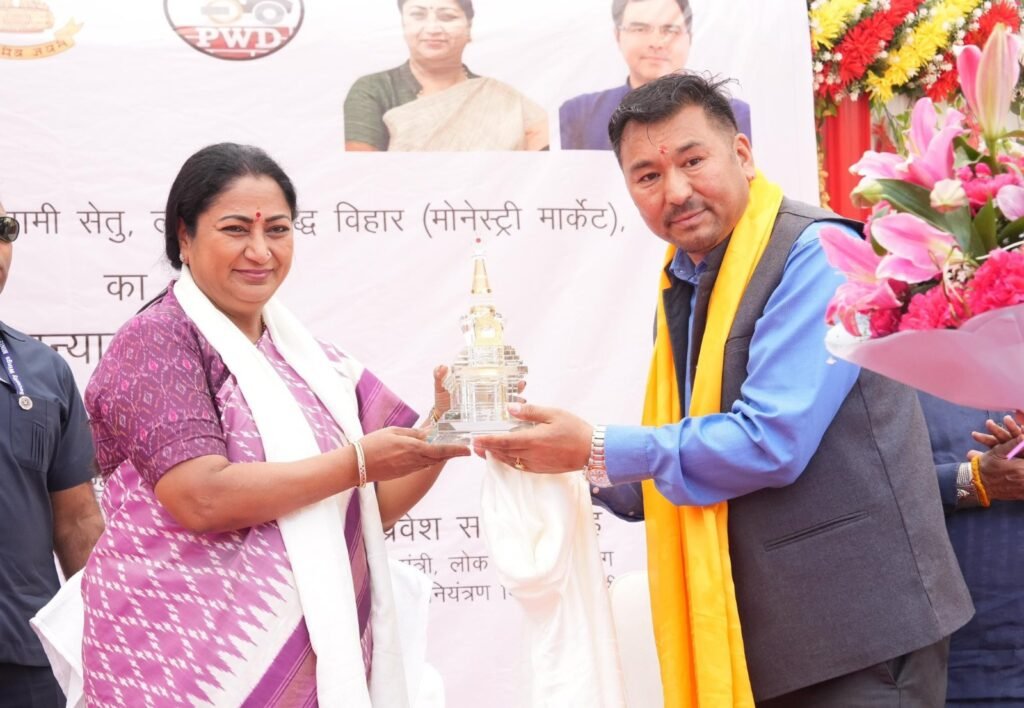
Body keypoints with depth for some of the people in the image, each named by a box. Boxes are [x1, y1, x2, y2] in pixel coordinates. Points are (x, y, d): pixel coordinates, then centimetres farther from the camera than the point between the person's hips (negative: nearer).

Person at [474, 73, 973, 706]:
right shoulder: (682, 286, 11)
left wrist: (599, 449, -14)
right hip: (750, 628, 8)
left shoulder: (817, 252, -14)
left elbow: (771, 441, -23)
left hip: (856, 621, -8)